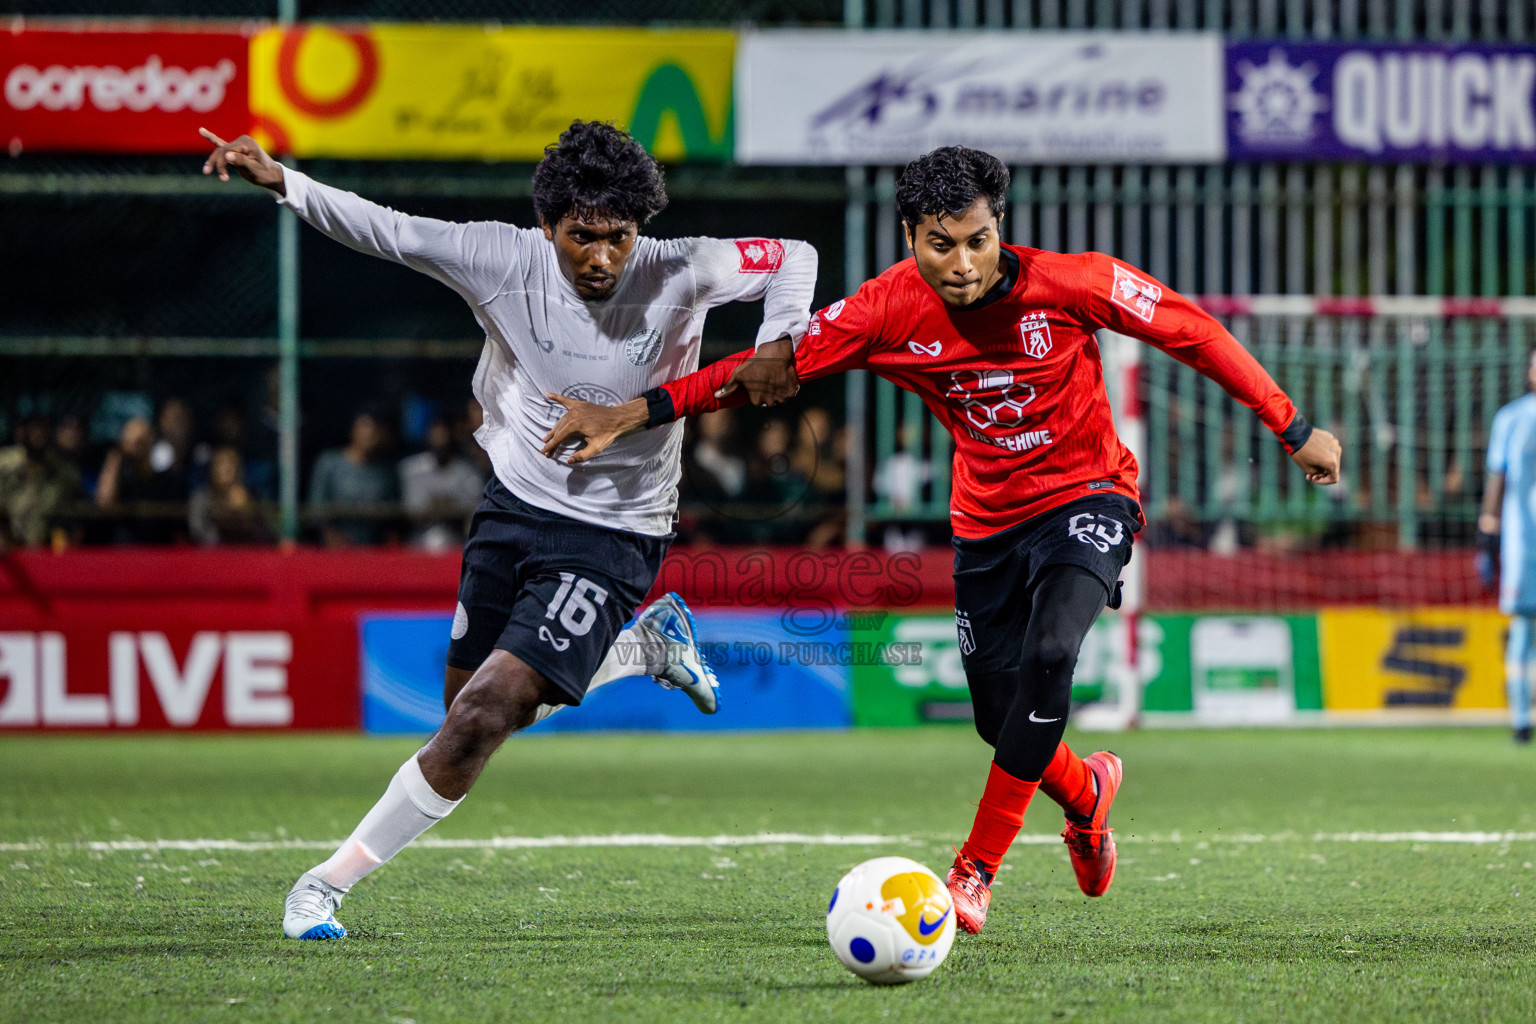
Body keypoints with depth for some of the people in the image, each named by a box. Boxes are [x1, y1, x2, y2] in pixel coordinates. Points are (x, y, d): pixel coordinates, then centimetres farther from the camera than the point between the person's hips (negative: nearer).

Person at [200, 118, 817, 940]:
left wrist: (776, 346, -22)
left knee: (481, 717, -17)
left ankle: (331, 882, -4)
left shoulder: (679, 274, -17)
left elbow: (793, 257, -4)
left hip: (612, 541, -4)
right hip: (514, 505, 4)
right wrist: (281, 182, -25)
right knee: (471, 704, 18)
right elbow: (386, 231, -11)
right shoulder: (506, 261, -14)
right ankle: (648, 643, 38)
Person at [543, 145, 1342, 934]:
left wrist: (1293, 431, -5)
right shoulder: (889, 310, -16)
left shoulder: (1071, 283, -21)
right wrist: (632, 414, -16)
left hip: (1086, 495, -3)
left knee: (1048, 659, -29)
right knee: (1001, 722, 7)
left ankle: (975, 869, -18)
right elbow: (774, 366, -10)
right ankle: (1086, 793, 44)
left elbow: (1191, 332, -10)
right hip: (986, 520, 3)